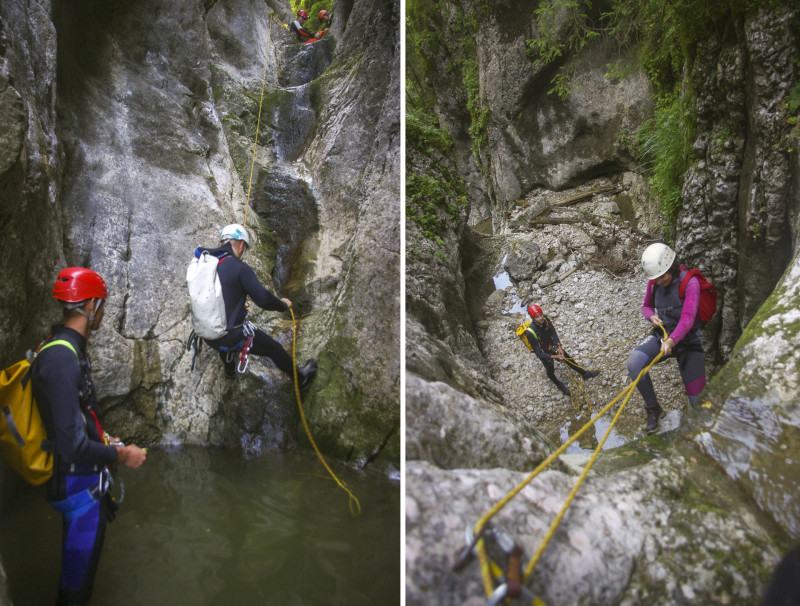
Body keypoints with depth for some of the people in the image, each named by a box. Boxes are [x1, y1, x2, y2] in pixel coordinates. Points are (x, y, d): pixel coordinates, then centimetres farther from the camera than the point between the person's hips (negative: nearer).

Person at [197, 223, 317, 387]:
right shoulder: (240, 268, -18)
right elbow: (264, 299, -20)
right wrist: (283, 305, 2)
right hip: (233, 337, -6)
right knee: (274, 348, 17)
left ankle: (230, 369, 58)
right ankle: (300, 378, 37)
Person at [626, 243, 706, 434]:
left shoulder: (690, 283, -16)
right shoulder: (653, 283, -1)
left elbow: (687, 319, -27)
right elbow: (646, 306, 16)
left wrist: (672, 340, -44)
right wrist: (652, 317, -9)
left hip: (687, 340, -3)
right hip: (662, 336, 4)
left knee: (697, 398, -8)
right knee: (634, 362, -26)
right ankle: (653, 409, -10)